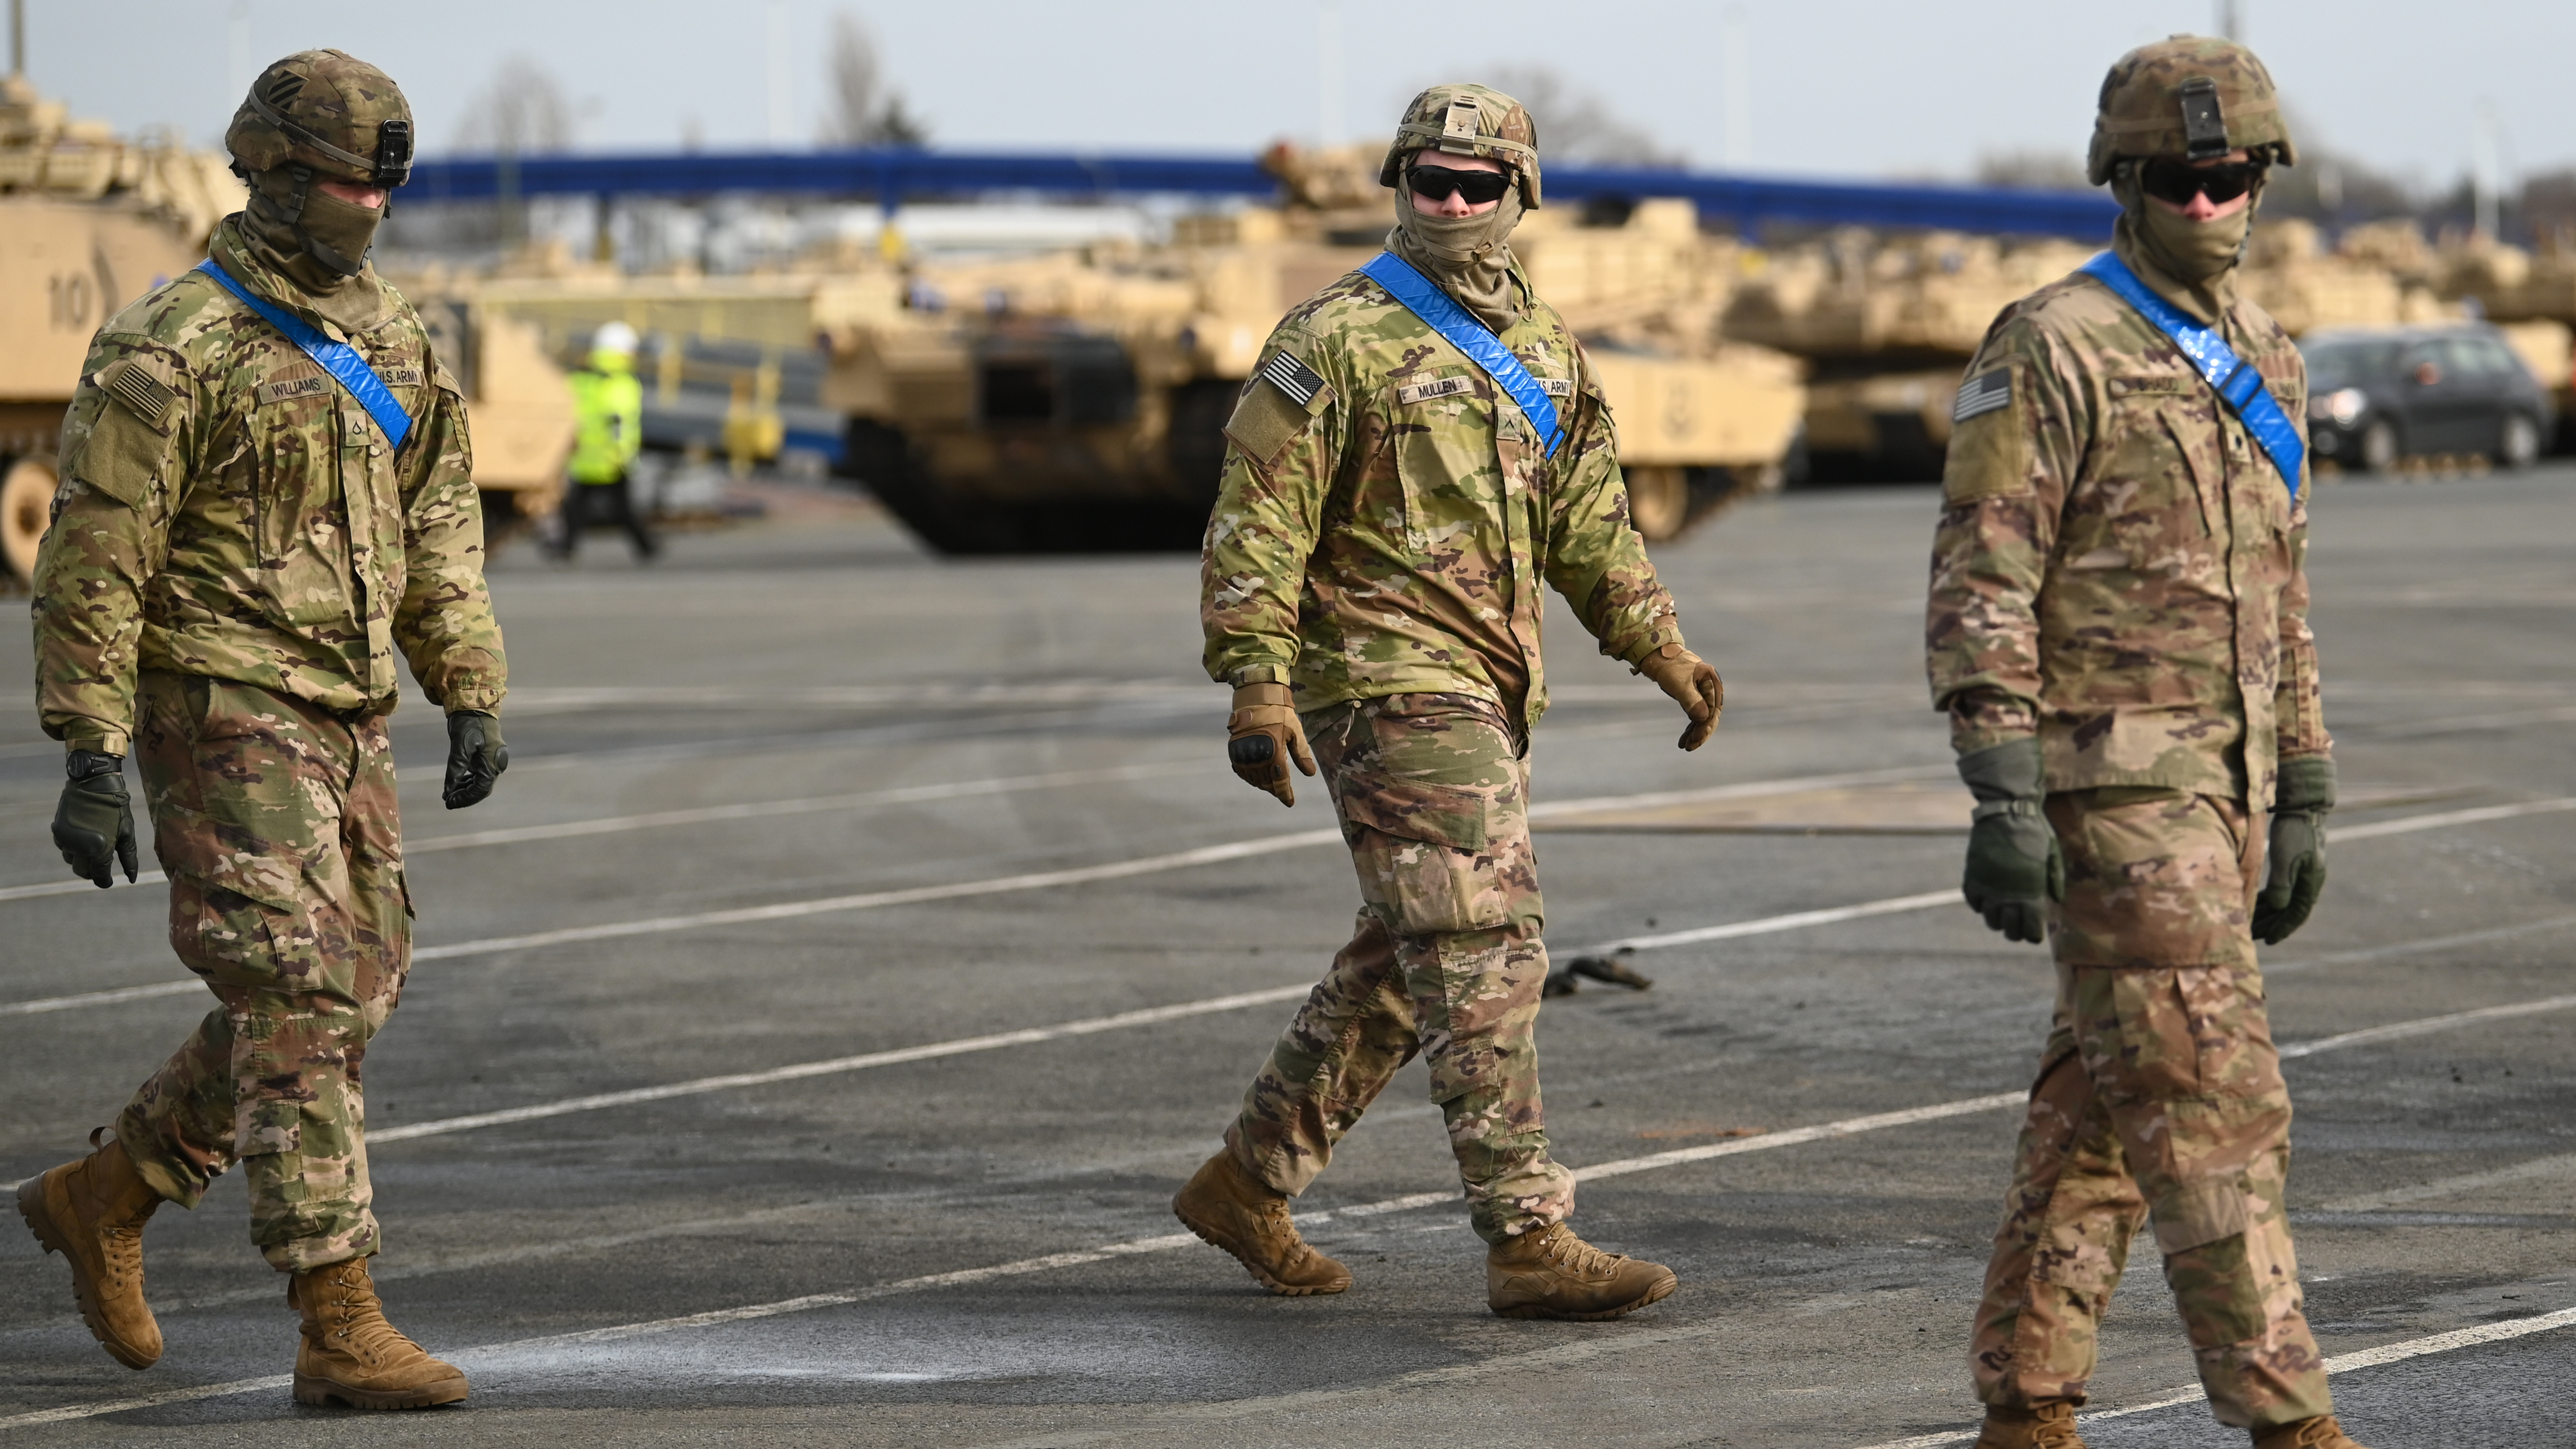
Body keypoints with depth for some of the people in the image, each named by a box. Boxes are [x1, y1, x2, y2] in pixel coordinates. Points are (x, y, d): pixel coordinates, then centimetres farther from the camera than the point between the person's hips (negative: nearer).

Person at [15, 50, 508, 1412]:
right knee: (300, 1008, -12)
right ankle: (341, 1332, -11)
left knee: (334, 999, 12)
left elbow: (439, 533, 17)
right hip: (225, 721, -8)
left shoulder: (391, 342, 11)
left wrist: (473, 699, 8)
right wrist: (90, 762, -16)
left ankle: (100, 1199, 30)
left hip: (343, 723, 8)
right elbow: (92, 565, -13)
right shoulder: (169, 350, -12)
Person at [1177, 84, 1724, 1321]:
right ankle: (1528, 1242, -13)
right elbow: (1259, 521, -11)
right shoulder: (1340, 340, -8)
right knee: (1483, 950, -13)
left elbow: (1585, 521, 22)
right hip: (1389, 682, -8)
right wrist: (1259, 684, -19)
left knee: (1399, 963, 14)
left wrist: (1660, 650, 15)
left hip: (1486, 694, 8)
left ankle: (1248, 1182, 26)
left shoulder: (1540, 349, 15)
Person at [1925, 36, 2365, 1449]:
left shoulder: (2261, 363, 14)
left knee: (2101, 1103, 10)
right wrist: (2003, 798, -20)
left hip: (2219, 784, 8)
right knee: (2215, 1105, -10)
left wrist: (2303, 797, 18)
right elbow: (1978, 586, -14)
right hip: (2109, 783, -8)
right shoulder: (2054, 352, -11)